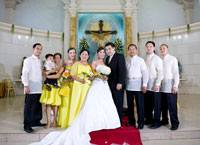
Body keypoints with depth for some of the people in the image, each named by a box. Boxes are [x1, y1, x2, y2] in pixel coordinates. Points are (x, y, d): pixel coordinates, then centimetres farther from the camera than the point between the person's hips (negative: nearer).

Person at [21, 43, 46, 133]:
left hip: (39, 88, 6)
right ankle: (27, 126, 7)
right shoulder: (28, 60, -3)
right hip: (31, 88, -6)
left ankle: (36, 121, 25)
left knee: (38, 106, 11)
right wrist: (26, 86, -16)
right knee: (29, 107, -2)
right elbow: (25, 74, -8)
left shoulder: (40, 61, 17)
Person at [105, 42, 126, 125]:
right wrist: (106, 79, 5)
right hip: (110, 84, 7)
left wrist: (120, 83, -19)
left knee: (118, 104, 2)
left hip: (117, 85, -6)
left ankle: (119, 123, 14)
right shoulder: (107, 58, 18)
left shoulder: (120, 56, -5)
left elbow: (122, 70, -13)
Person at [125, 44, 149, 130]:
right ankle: (131, 121, 28)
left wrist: (145, 85, -11)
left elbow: (145, 73, -4)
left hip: (138, 84, -3)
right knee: (130, 104, 12)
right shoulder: (126, 61, 8)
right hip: (128, 85, 4)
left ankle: (141, 123, 16)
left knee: (140, 105, 1)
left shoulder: (140, 60, 0)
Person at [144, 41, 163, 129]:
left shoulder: (157, 58, -5)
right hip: (146, 85, 6)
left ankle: (157, 122, 16)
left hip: (154, 86, -6)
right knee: (147, 103, 12)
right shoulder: (145, 59, 12)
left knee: (156, 104, 3)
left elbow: (160, 72, -10)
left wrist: (157, 84, -17)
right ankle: (149, 119, 27)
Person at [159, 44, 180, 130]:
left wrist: (175, 86, -12)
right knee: (163, 105, 10)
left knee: (172, 105, -2)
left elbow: (176, 73, -6)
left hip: (170, 85, -4)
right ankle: (165, 120, 25)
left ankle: (175, 123, 11)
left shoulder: (172, 59, -1)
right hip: (162, 85, 5)